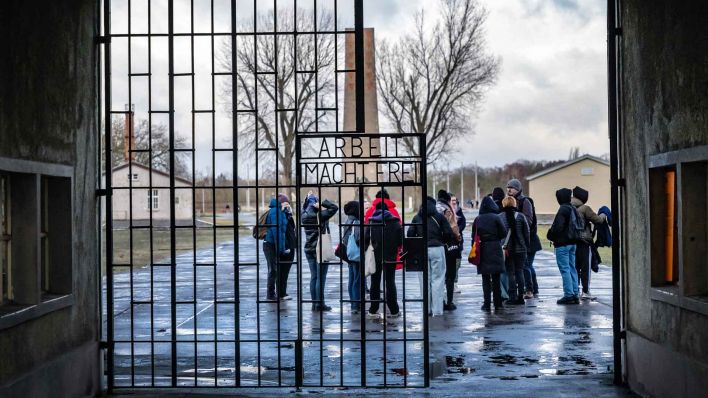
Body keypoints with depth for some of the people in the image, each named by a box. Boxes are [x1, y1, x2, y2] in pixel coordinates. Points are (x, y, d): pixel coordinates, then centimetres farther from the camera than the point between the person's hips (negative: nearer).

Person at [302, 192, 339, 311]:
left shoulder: (304, 216, 2)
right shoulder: (320, 215, -15)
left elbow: (304, 207, 24)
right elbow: (334, 207, -14)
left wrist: (308, 198, 15)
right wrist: (322, 202, -14)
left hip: (309, 250, 6)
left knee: (313, 277, 11)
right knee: (321, 278, -2)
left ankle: (314, 303, 13)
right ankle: (320, 304, -2)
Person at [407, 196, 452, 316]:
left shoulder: (417, 218, 6)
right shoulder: (439, 216, 2)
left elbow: (410, 234, 1)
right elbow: (448, 233, -2)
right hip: (437, 249, -1)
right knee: (437, 279, 2)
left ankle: (427, 309, 7)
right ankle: (437, 310, -2)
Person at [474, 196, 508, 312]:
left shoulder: (477, 219, 0)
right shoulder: (496, 218, -7)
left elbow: (473, 236, 1)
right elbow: (503, 233, -5)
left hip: (482, 251, 1)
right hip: (495, 249, -1)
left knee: (485, 279, 5)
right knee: (496, 278, 6)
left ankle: (487, 304, 3)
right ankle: (498, 303, 7)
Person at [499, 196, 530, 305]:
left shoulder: (500, 217, -4)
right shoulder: (521, 216, 0)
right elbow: (526, 232, 2)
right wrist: (527, 246, 11)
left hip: (507, 249, -2)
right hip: (520, 248, 2)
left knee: (510, 273, 3)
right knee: (519, 271, 10)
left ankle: (513, 297, 0)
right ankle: (520, 296, 8)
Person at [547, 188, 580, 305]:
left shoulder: (563, 210, -16)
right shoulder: (573, 209, 11)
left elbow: (558, 226, -23)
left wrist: (551, 236, -7)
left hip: (562, 244, -9)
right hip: (572, 243, 9)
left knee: (565, 269, -5)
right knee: (572, 269, 12)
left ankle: (568, 295, -6)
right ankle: (575, 295, 14)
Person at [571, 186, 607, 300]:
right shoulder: (585, 209, -11)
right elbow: (598, 220, -7)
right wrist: (603, 216, 14)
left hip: (572, 242, 5)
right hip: (584, 242, -5)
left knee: (575, 267, 12)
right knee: (585, 267, 0)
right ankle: (585, 291, 0)